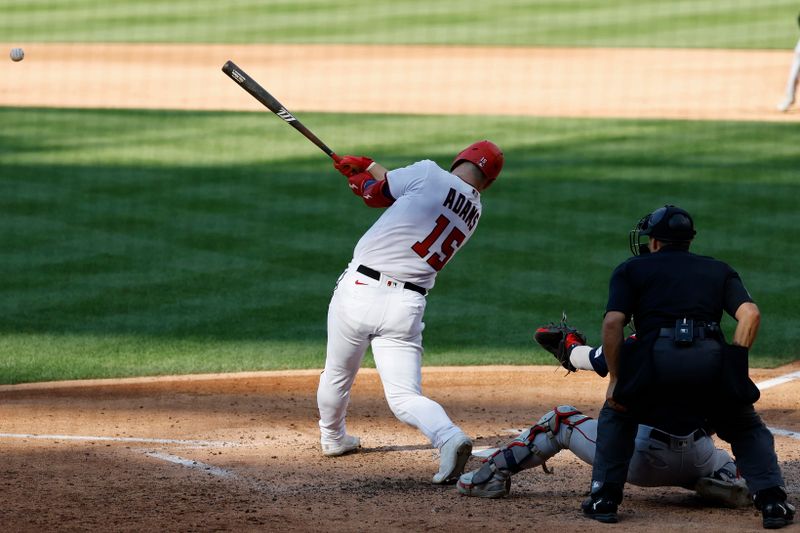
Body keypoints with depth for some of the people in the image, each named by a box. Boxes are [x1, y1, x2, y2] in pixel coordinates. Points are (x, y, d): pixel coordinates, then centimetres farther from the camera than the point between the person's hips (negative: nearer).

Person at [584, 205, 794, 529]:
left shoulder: (631, 270, 24)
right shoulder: (718, 270, 29)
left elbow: (613, 322, 7)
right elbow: (750, 314, 10)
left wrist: (615, 379, 11)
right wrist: (733, 368, 12)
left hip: (655, 356, -1)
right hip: (711, 356, 1)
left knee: (616, 415, 28)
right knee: (747, 428, 24)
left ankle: (604, 499, 17)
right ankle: (772, 500, 5)